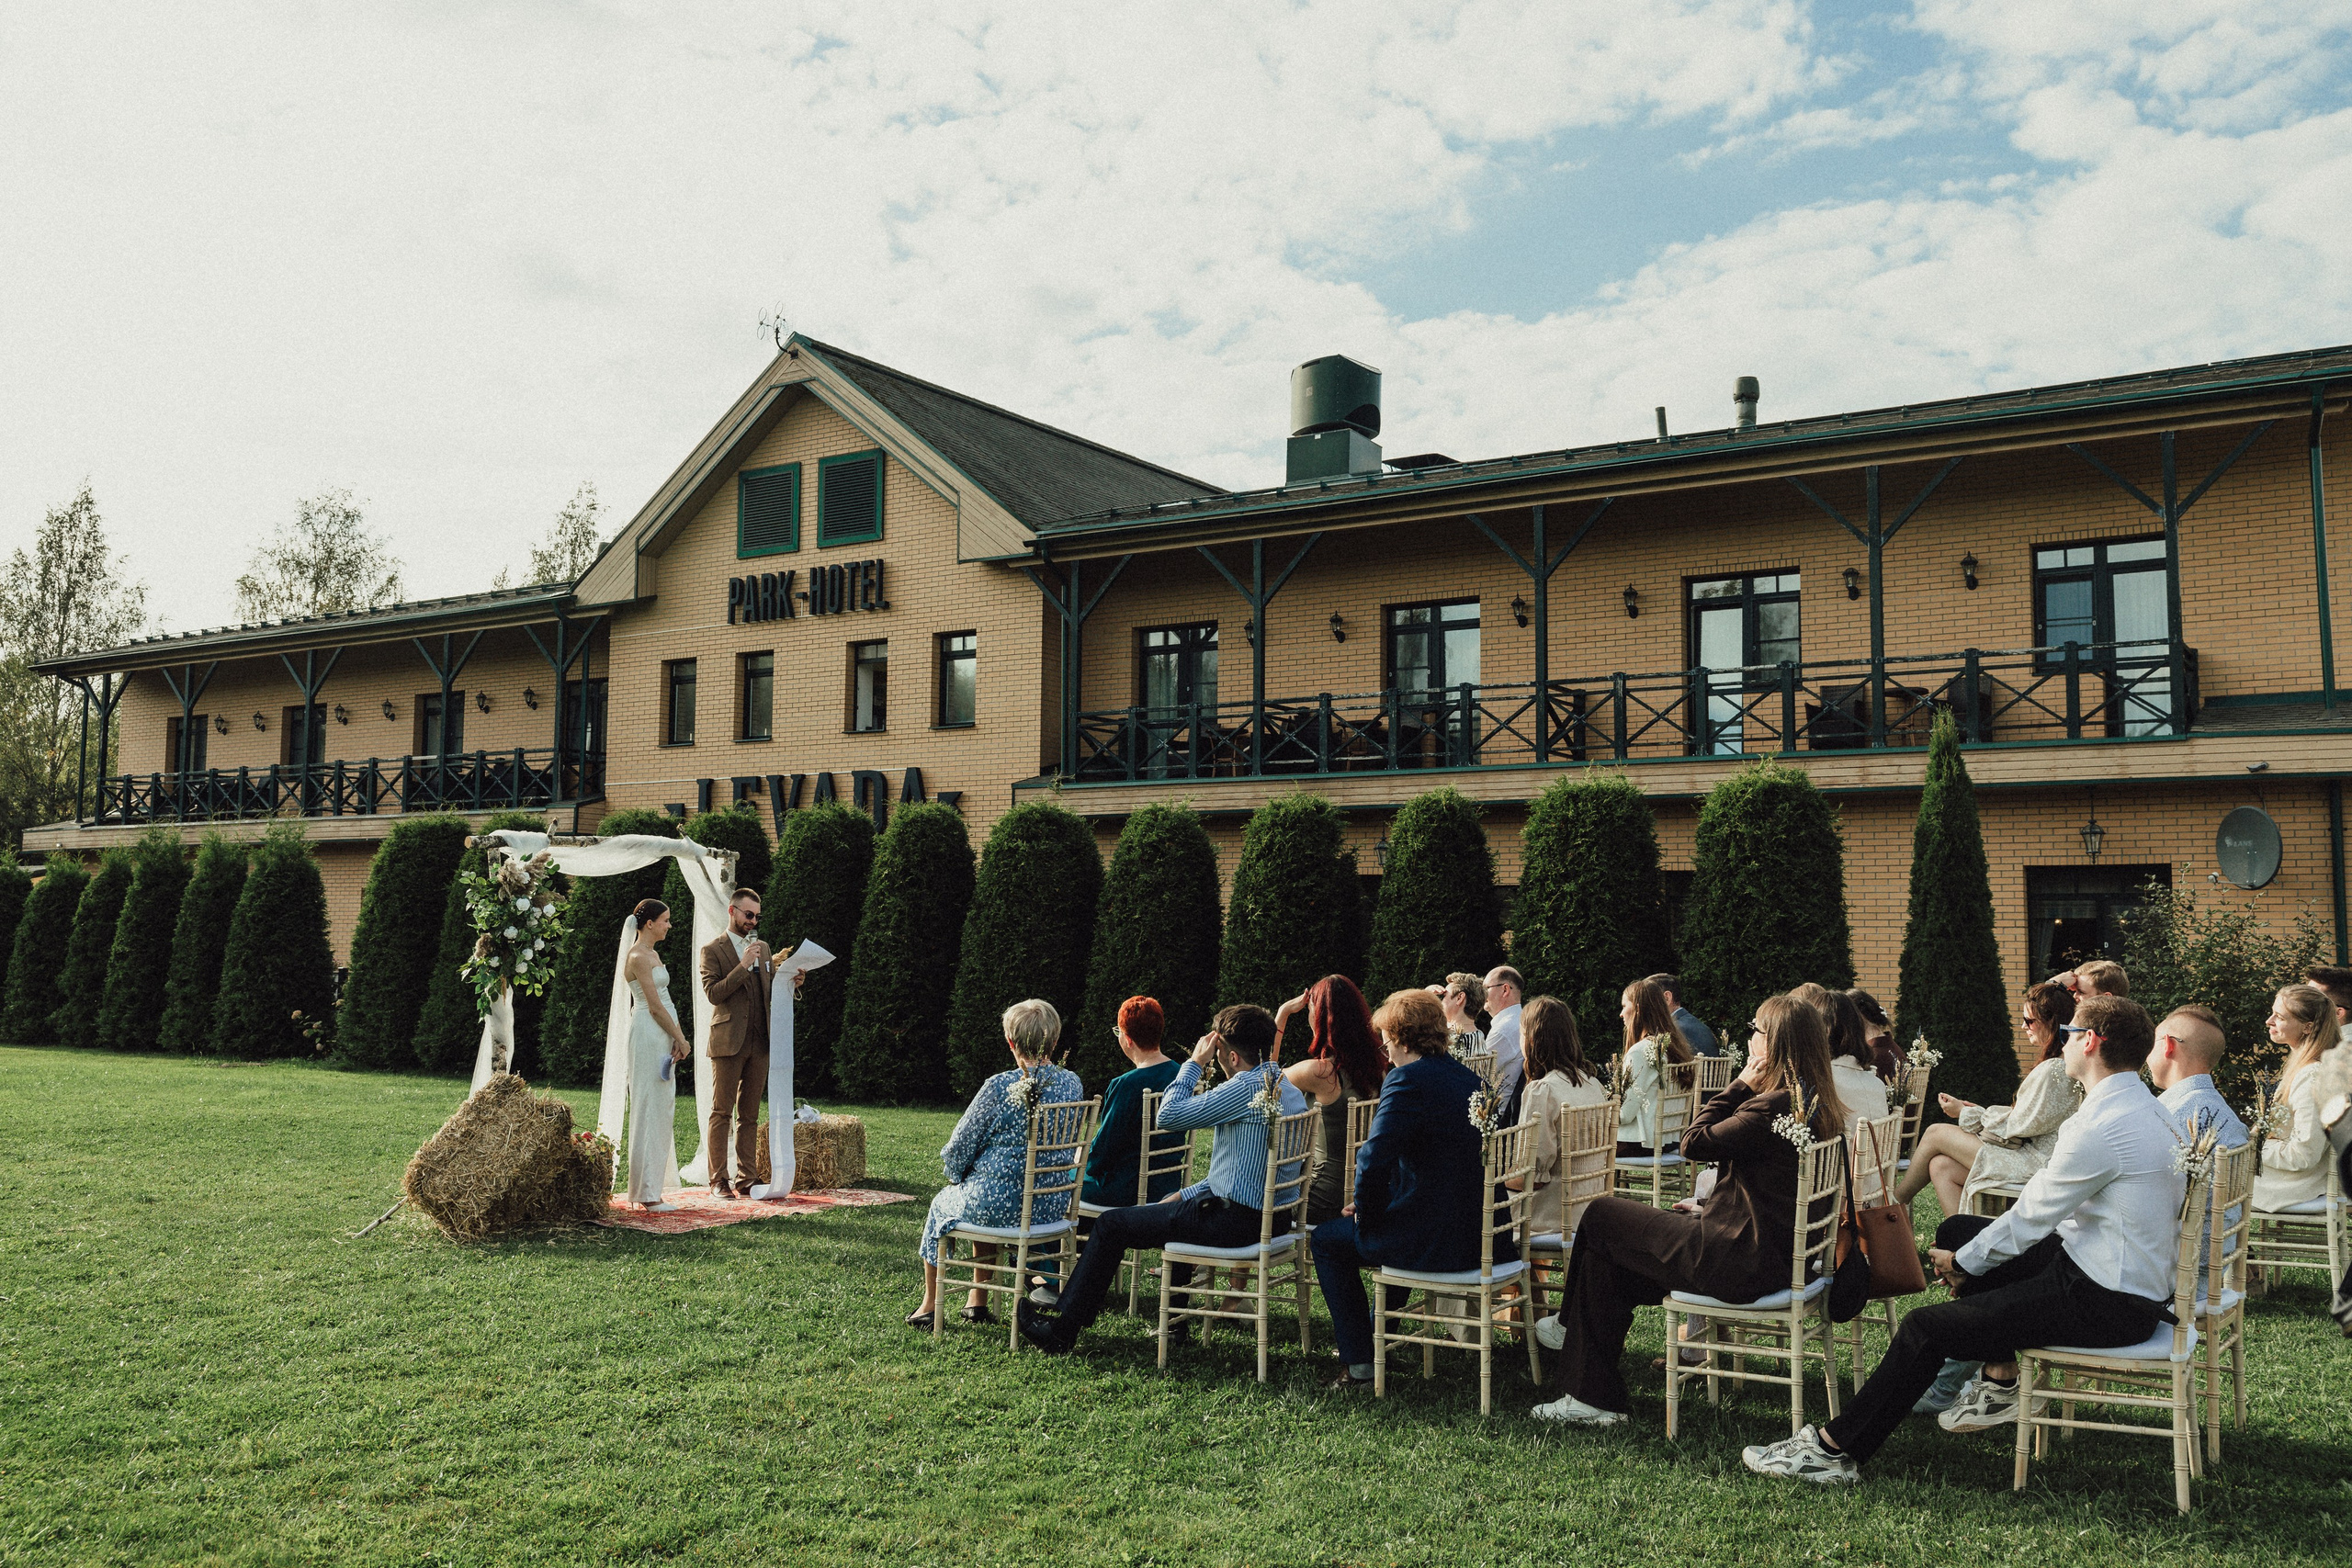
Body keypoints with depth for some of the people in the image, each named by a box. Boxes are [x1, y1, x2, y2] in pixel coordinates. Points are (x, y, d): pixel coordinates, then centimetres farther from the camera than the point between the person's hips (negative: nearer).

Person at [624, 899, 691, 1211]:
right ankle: (648, 1192, -4)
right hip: (648, 1035, -10)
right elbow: (655, 1006, -16)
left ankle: (653, 1187, 16)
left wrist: (677, 1037, 8)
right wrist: (680, 1039, -10)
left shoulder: (652, 954, 16)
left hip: (661, 1036, 10)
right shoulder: (638, 957, -13)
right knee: (650, 1108, -7)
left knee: (661, 1110, 11)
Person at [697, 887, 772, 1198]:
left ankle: (745, 1180, 11)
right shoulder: (713, 950, -1)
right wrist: (742, 966, -18)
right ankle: (718, 1180, 4)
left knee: (750, 1115, 7)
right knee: (721, 1113, -1)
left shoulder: (762, 948, 17)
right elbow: (713, 993, -11)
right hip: (728, 1043, -5)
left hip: (759, 1043, 5)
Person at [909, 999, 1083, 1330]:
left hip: (999, 1205, -5)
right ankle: (977, 1302, 41)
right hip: (1053, 1206, 5)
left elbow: (959, 1146, -9)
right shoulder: (1071, 1083, -2)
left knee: (941, 1202, 27)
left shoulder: (1001, 1086, -18)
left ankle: (929, 1304, 38)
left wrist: (956, 1175, 14)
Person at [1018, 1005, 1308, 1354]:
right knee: (1182, 1208, 37)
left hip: (1237, 1221, -9)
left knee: (1111, 1224, 4)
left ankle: (1062, 1330, 13)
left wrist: (1195, 1062, -4)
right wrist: (1186, 1195, 18)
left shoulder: (1246, 1087, -20)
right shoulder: (1289, 1088, 11)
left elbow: (1168, 1117, -16)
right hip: (1274, 1217, 9)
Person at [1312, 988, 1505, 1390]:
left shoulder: (1407, 1080, -15)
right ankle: (1373, 1332, 50)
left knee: (1327, 1239, 14)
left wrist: (1365, 1212, -7)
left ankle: (1359, 1365, 13)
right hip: (1482, 1234, 9)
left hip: (1436, 1239, -9)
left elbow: (1373, 1161, -26)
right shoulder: (1468, 1077, 12)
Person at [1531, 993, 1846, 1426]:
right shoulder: (1818, 1105, 8)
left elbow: (1694, 1142, -17)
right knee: (1606, 1255, 15)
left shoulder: (1774, 1106, -22)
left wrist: (1740, 1084, -10)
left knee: (1597, 1218, 5)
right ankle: (1592, 1396, 19)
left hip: (1742, 1261, -10)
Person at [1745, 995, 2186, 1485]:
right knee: (1957, 1230, 18)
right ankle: (2000, 1384, 23)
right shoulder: (2141, 1105, 10)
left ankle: (1836, 1449, -5)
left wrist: (1963, 1263, -1)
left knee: (1926, 1327, -13)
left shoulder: (2102, 1127, -24)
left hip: (2107, 1301, -10)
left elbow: (2030, 1219, -17)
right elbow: (2052, 1211, 16)